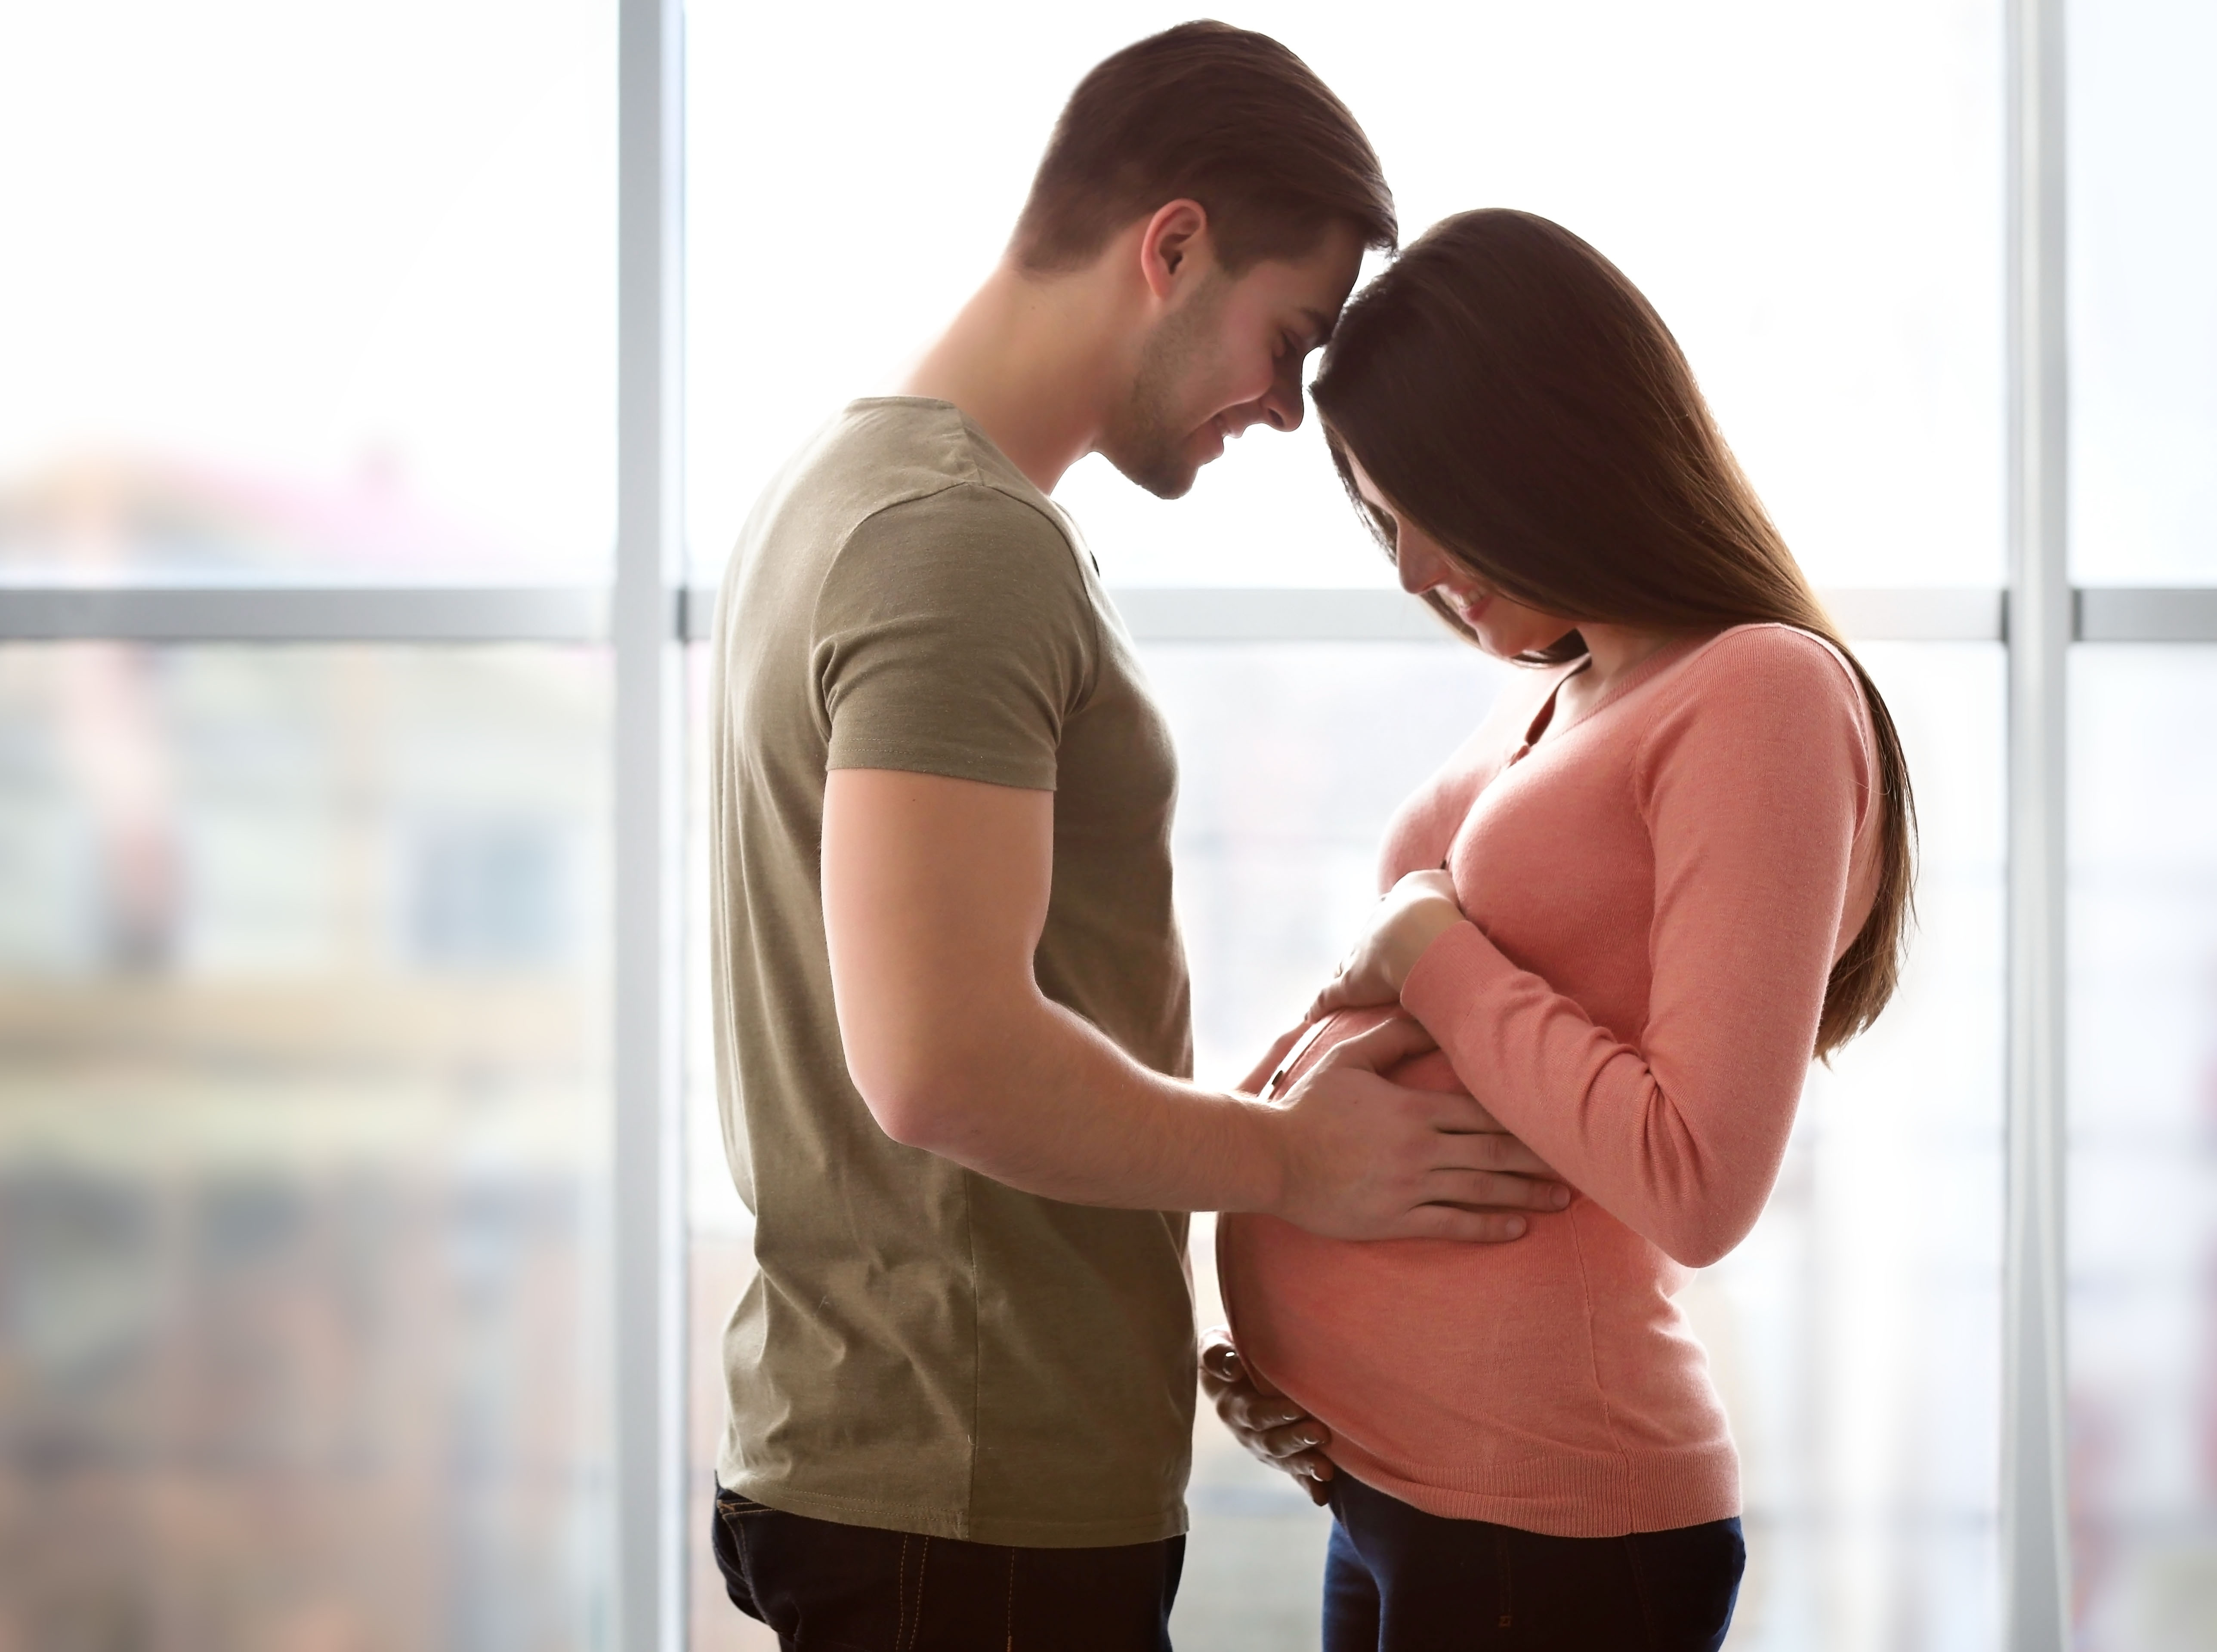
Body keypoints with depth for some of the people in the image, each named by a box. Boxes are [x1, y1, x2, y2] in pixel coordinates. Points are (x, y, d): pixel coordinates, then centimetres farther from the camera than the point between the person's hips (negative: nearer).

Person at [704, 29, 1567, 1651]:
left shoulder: (857, 484, 15)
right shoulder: (968, 540, -18)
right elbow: (943, 1058, -27)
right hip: (980, 1509, -10)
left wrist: (1253, 1115, 13)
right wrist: (1287, 1162, -13)